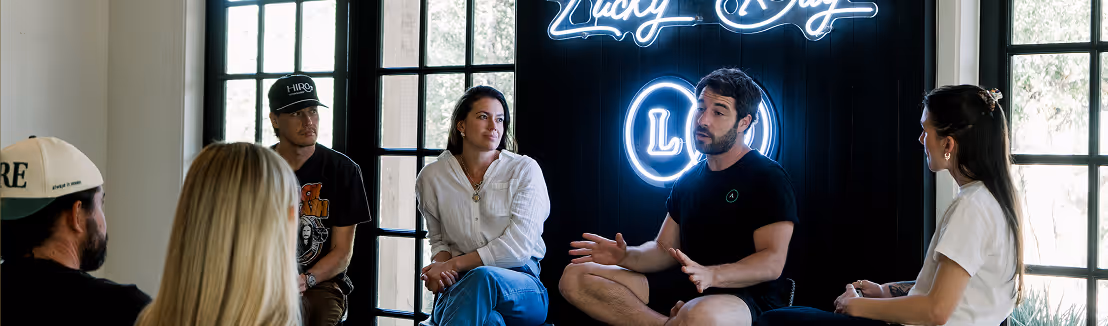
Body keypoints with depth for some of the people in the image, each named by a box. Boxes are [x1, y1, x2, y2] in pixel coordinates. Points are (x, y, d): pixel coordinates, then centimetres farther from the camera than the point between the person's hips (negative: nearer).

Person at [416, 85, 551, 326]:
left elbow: (518, 245, -6)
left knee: (483, 277, -40)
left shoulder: (525, 170, 3)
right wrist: (441, 267, -5)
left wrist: (454, 264, -9)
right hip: (461, 283, 0)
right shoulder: (432, 177, 11)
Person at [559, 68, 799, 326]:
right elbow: (664, 250, 17)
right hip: (683, 290, 8)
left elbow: (772, 262, -14)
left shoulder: (768, 178, -5)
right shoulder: (688, 181, 18)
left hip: (747, 296, -8)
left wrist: (711, 275, -31)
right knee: (575, 277, -9)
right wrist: (626, 256, -6)